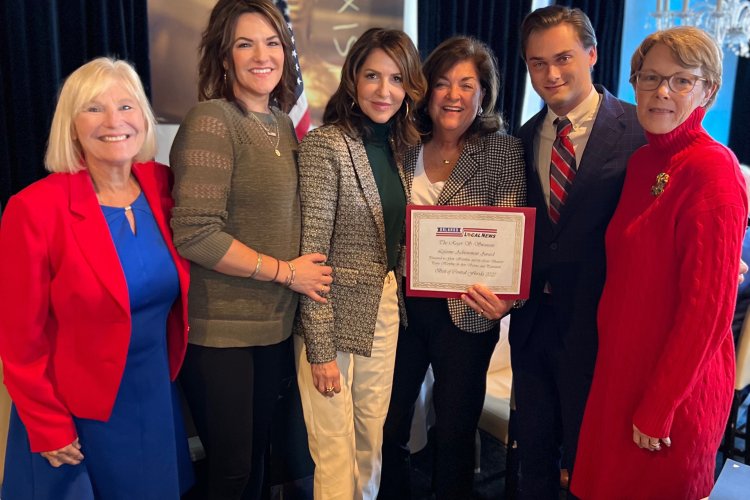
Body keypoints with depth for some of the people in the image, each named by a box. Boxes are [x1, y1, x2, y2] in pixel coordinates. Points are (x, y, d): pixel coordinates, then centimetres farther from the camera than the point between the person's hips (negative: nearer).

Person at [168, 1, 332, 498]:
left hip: (274, 323, 7)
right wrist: (285, 271, -15)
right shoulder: (211, 120, -15)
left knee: (258, 454, 20)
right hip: (219, 328, -7)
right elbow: (195, 233, -22)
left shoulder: (281, 123, 8)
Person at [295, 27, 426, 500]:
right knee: (336, 452, 5)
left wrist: (397, 300, 7)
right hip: (335, 315, -6)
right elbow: (312, 254, -17)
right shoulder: (326, 145, -15)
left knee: (372, 440, 18)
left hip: (385, 311, 7)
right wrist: (321, 348, -18)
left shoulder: (398, 146, 7)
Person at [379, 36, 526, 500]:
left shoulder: (504, 152, -6)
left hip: (465, 311, -3)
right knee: (387, 426, 14)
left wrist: (505, 296, -31)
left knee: (455, 433, 13)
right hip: (402, 303, 3)